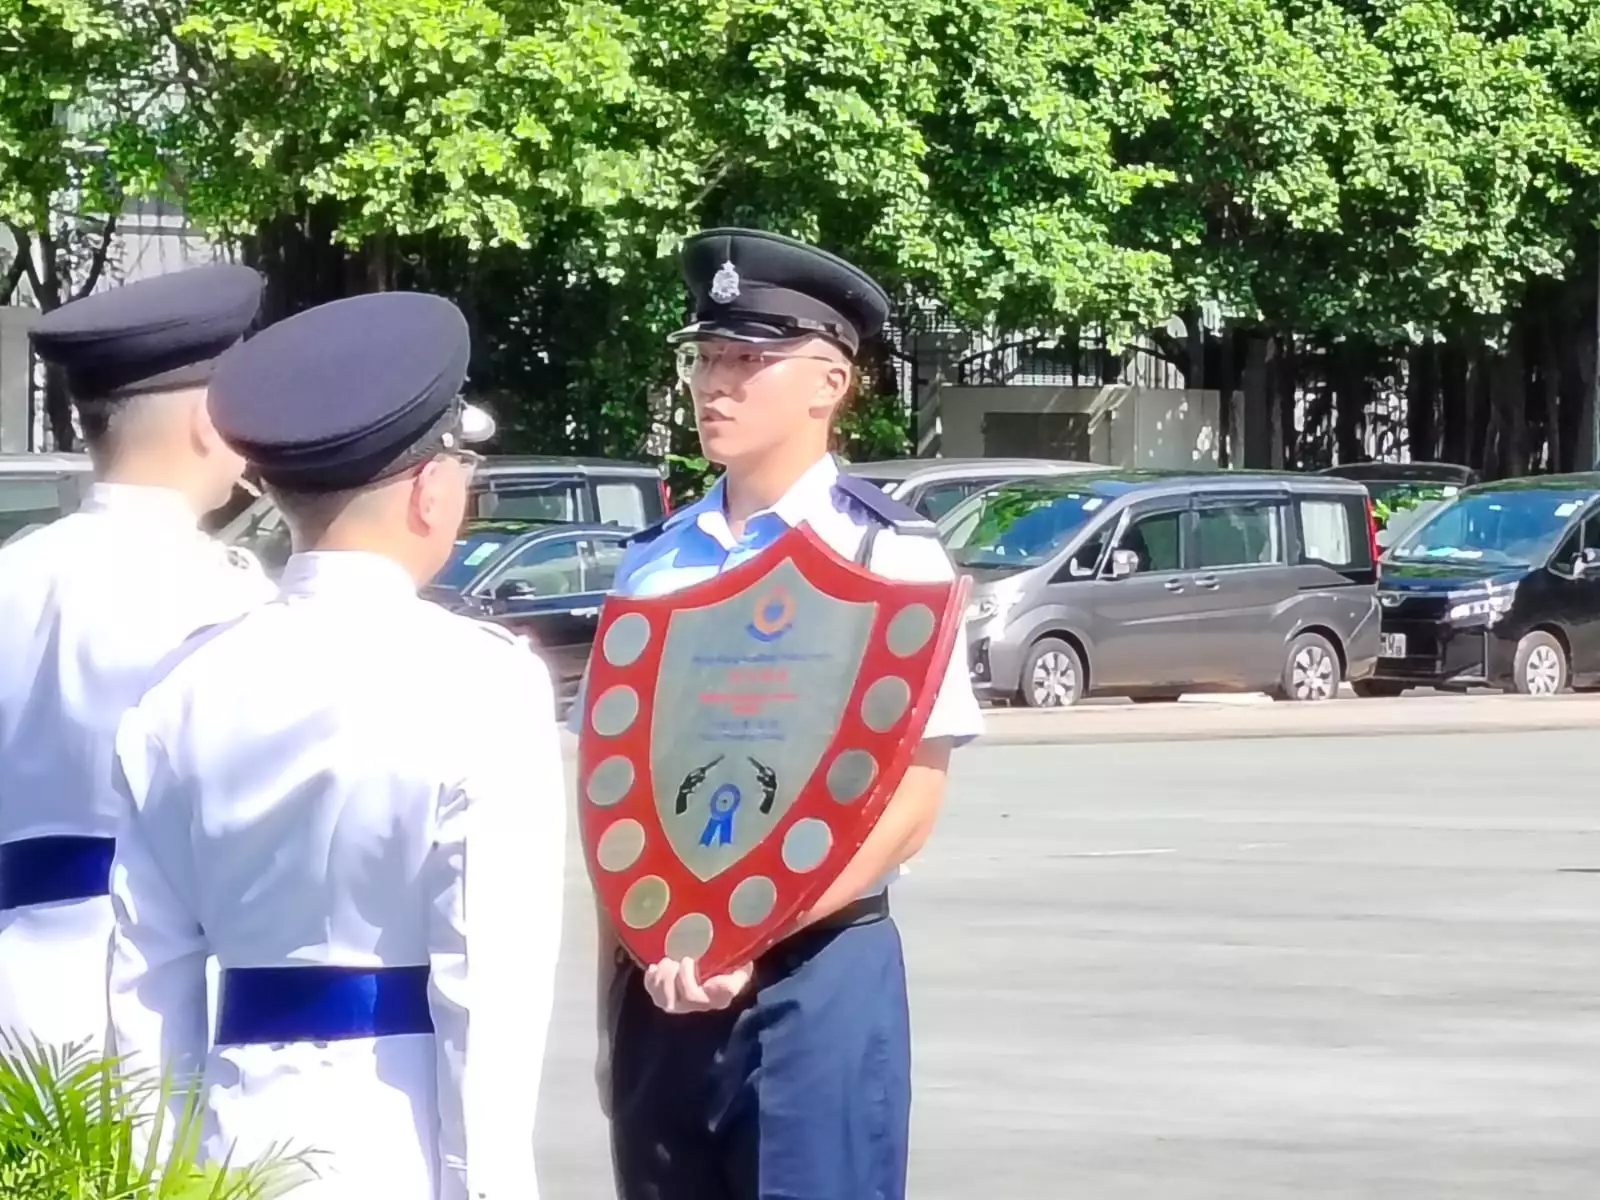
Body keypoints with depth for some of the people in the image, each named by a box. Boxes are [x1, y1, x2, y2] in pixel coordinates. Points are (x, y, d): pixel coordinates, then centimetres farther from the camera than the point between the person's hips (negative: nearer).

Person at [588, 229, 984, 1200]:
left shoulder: (890, 556, -7)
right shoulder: (655, 564, 8)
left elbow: (910, 803, -10)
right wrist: (616, 994, 7)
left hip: (813, 978, -5)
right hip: (660, 987, 5)